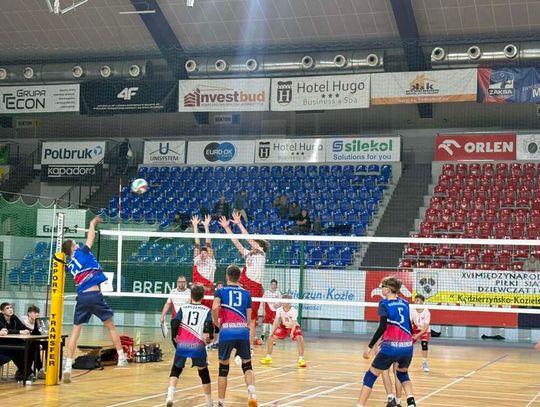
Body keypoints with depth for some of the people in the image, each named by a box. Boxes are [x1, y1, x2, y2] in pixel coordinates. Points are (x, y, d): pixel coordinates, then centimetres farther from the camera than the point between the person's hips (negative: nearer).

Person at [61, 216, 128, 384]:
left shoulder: (70, 265, 16)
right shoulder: (81, 253, 1)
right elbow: (91, 236, 11)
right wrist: (92, 223, 29)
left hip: (81, 297, 4)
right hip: (94, 295, -4)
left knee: (75, 330, 3)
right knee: (111, 326, 10)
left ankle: (68, 366, -9)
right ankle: (121, 358, 13)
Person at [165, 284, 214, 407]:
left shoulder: (183, 308, 11)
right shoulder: (206, 310, 9)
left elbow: (174, 323, 0)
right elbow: (209, 325, -9)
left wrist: (175, 337, 14)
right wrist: (207, 337, 5)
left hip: (182, 345, 1)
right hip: (198, 346, 0)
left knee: (176, 370, 14)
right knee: (203, 372, 17)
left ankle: (170, 394, -12)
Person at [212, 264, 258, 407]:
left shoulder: (220, 291, 8)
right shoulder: (246, 293, 15)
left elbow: (215, 308, -12)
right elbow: (249, 318, 11)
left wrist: (216, 323, 3)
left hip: (226, 332, -1)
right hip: (243, 331, 1)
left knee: (223, 368, 10)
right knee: (247, 365, 13)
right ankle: (252, 393, -12)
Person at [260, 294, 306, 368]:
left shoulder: (294, 311, -26)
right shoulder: (279, 310, -16)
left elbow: (294, 323, -31)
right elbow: (276, 321, -16)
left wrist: (292, 333, -45)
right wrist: (272, 331, -27)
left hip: (294, 327, -4)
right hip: (284, 327, 4)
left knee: (300, 339, -30)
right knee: (270, 338, -5)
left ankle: (301, 359, -18)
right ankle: (268, 358, 12)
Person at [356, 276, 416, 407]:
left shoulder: (384, 303, -3)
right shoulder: (404, 303, 12)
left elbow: (383, 326, -15)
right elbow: (409, 326, 16)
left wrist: (370, 346, -14)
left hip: (391, 347, -5)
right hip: (407, 346, 5)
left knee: (370, 375, 9)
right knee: (403, 374, 29)